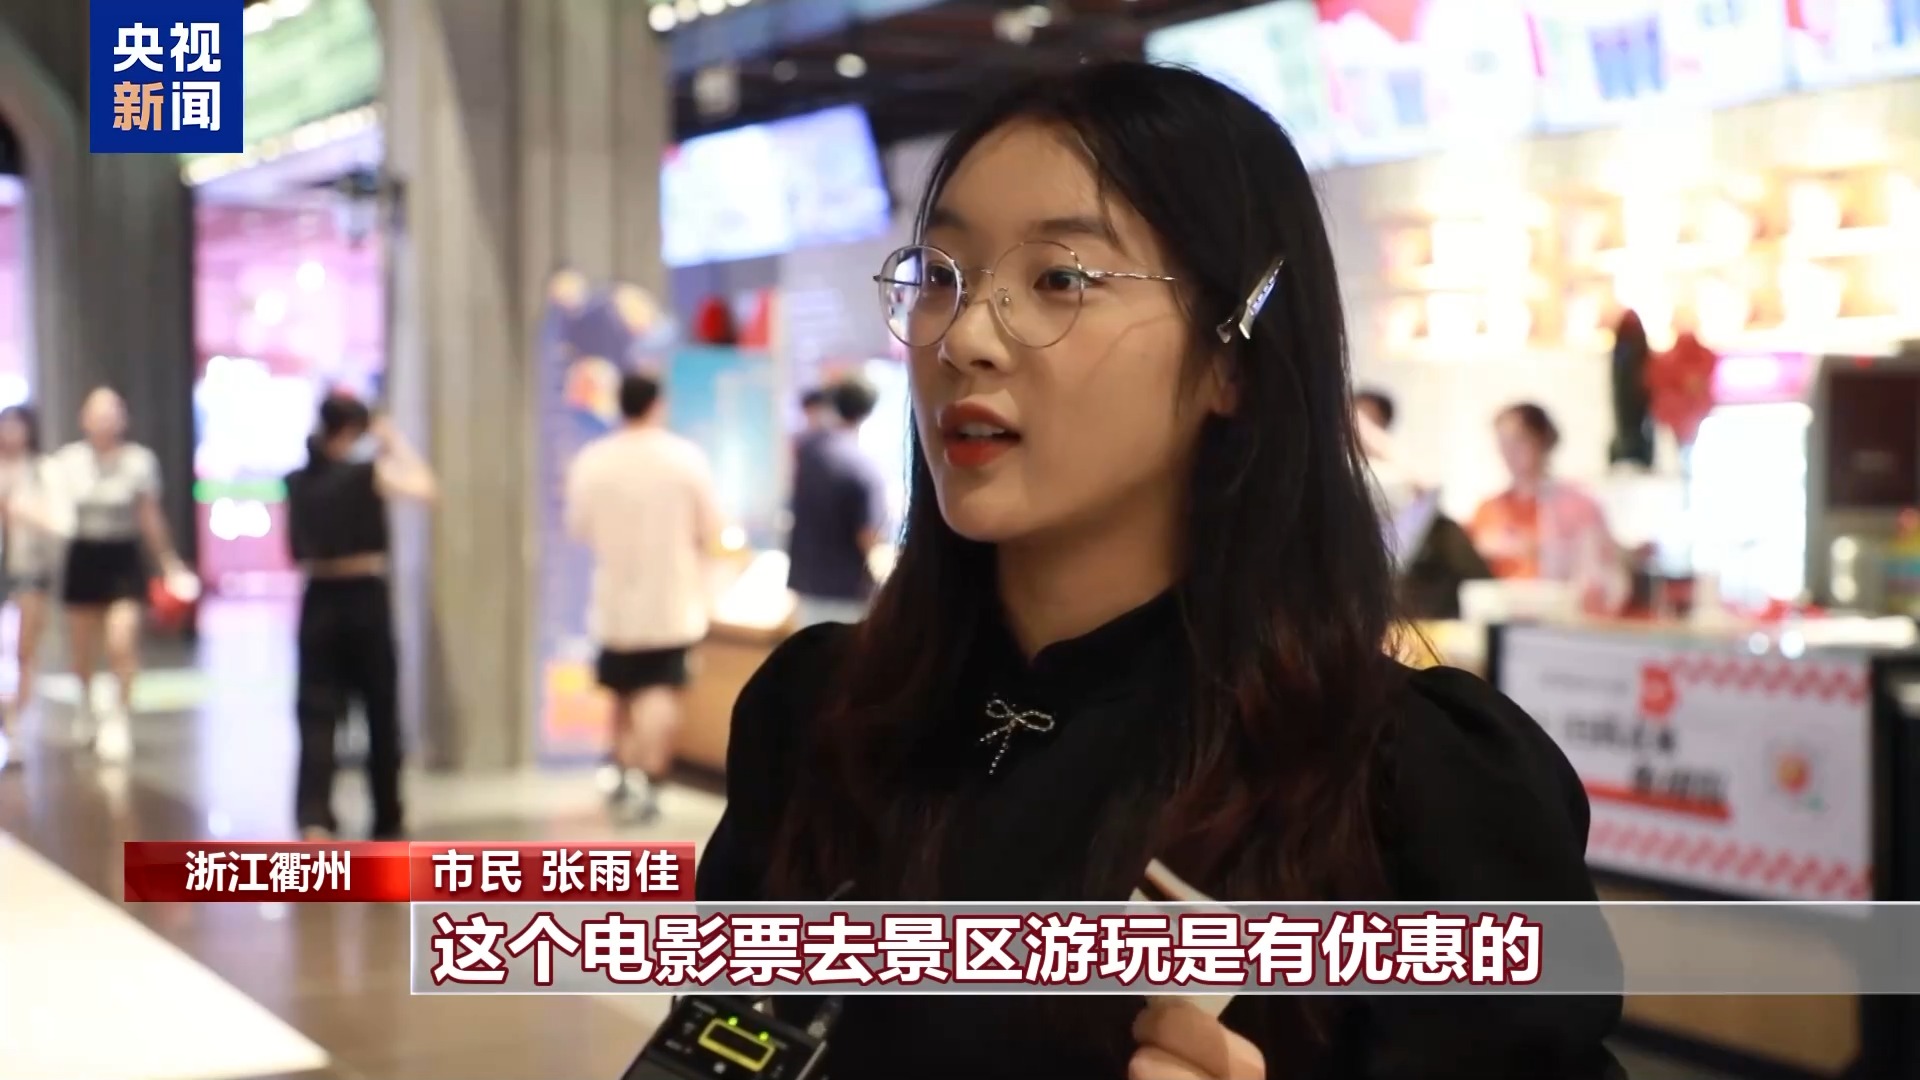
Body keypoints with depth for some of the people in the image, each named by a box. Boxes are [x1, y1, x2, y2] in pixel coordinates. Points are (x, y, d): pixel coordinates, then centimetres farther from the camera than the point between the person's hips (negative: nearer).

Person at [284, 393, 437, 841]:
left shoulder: (297, 483, 4)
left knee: (317, 715, 0)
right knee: (381, 712, 11)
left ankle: (313, 818, -18)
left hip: (319, 602, 3)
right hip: (365, 599, -3)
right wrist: (397, 444, 2)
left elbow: (296, 553, 10)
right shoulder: (368, 473, -10)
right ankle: (387, 820, 21)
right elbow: (427, 488, -5)